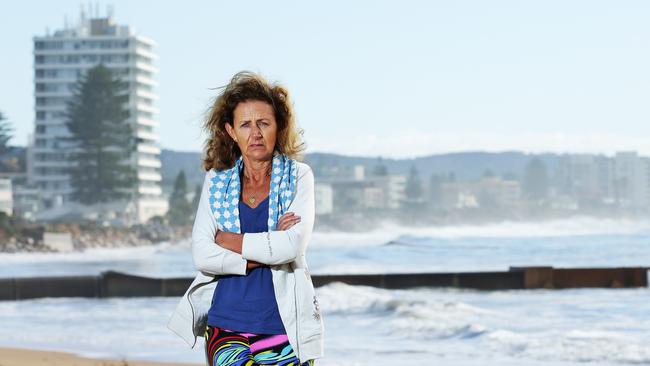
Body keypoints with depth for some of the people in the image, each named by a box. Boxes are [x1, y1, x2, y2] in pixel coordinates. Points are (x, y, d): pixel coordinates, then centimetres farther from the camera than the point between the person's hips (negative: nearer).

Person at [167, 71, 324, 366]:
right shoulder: (216, 181, 10)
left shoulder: (298, 176, 4)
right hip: (226, 326, 1)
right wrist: (267, 251, -10)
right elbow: (201, 256, -1)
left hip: (284, 327, -1)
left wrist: (226, 239, -3)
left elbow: (292, 246, -11)